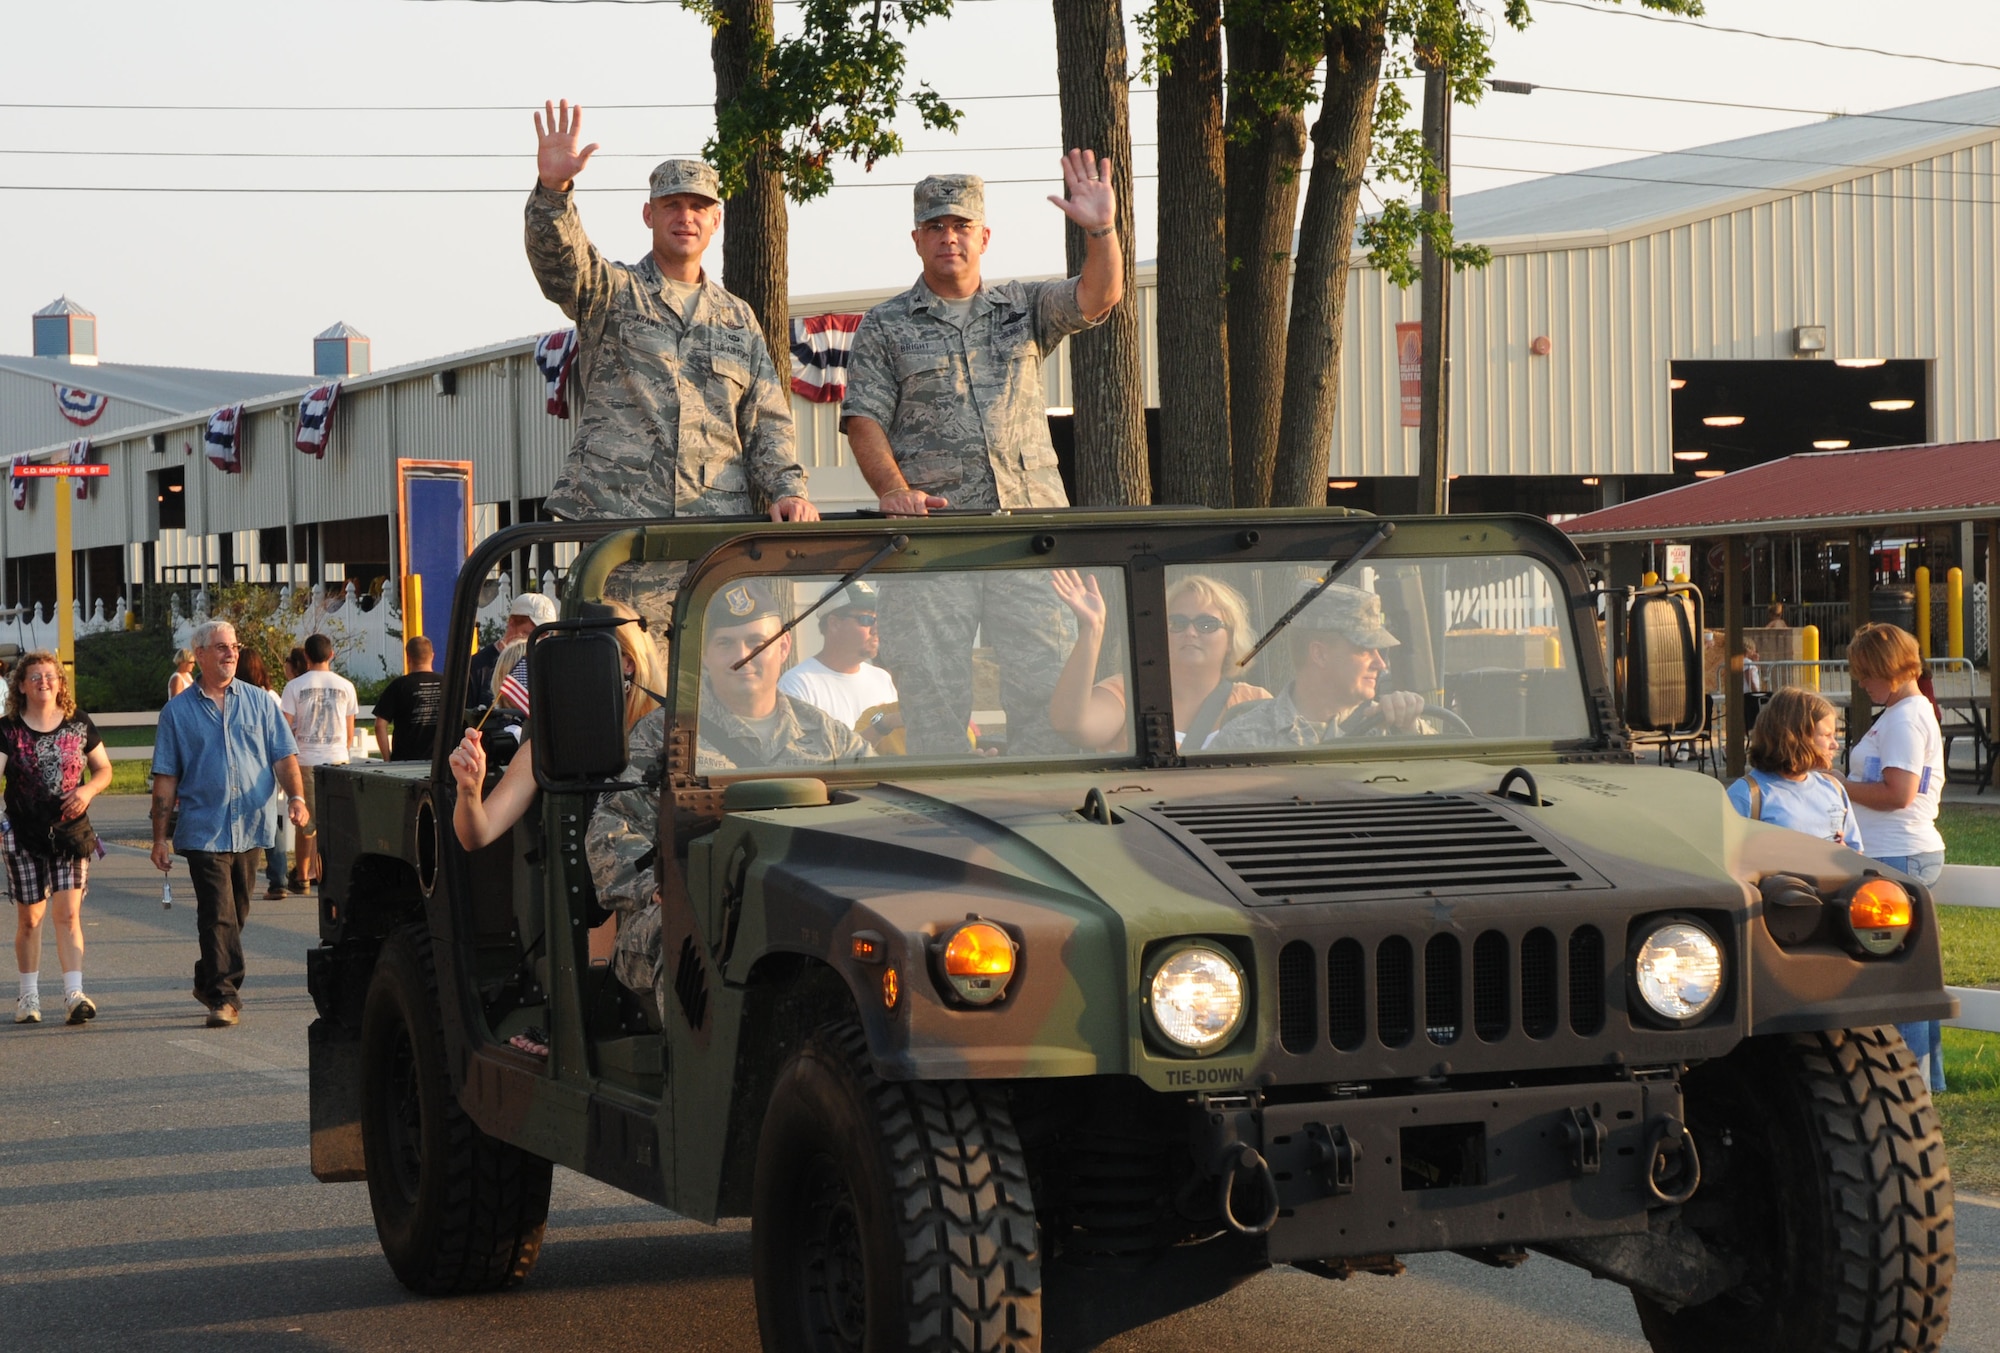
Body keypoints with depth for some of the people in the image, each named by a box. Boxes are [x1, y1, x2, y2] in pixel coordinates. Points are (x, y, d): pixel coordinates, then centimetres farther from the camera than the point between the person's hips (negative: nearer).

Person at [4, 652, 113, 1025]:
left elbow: (104, 770, 13)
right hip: (23, 836, 0)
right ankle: (29, 996, 20)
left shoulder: (79, 725, 4)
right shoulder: (8, 730, -1)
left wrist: (88, 789, -9)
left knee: (68, 913, -10)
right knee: (29, 917, 7)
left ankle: (74, 995, -14)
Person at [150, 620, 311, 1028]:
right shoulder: (178, 711, 4)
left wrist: (296, 797, -13)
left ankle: (210, 981, 30)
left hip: (251, 828, 3)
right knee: (218, 916, -10)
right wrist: (159, 837, 1)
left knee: (235, 915, 12)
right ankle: (224, 996, -8)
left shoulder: (259, 704, 9)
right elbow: (165, 778, 4)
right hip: (203, 830, -3)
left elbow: (284, 757, 6)